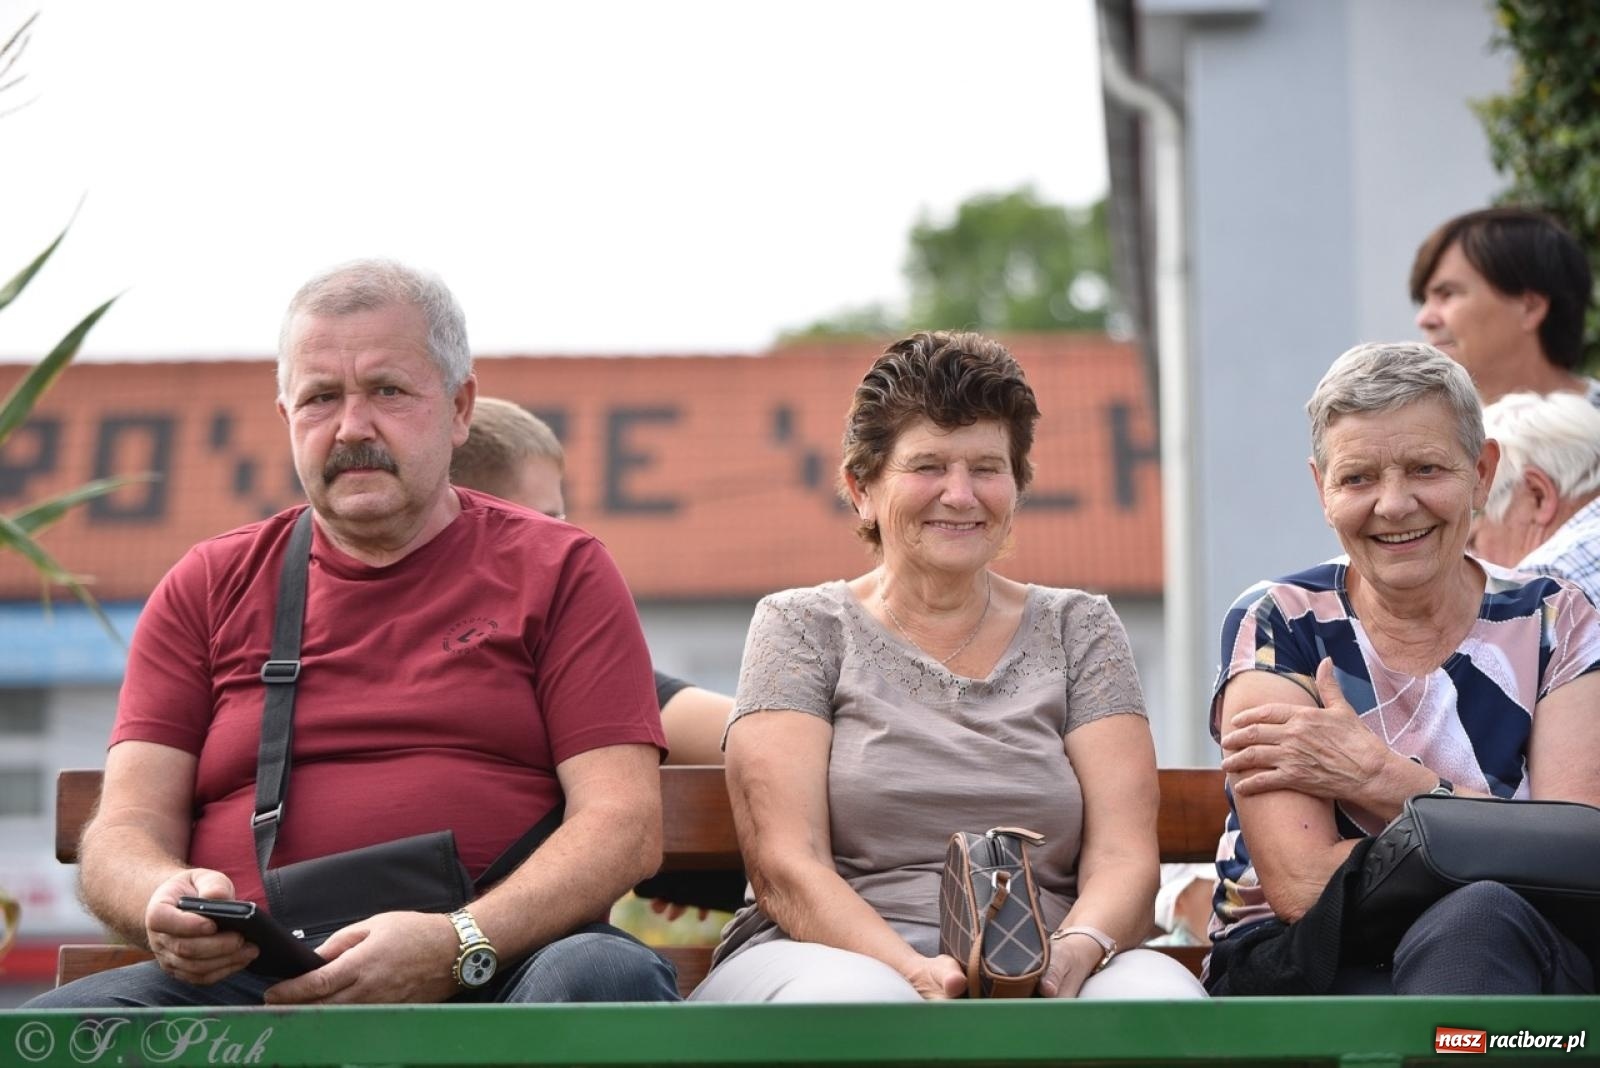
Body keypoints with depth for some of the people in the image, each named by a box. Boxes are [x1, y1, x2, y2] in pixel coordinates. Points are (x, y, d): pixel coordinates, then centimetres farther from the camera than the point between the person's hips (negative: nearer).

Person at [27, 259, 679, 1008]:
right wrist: (165, 903, -15)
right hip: (251, 986, 1)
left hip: (492, 975, 0)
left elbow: (625, 823, 3)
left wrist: (458, 946, -16)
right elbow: (126, 826, 13)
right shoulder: (208, 588, 21)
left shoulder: (560, 572, 15)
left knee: (608, 976, -36)